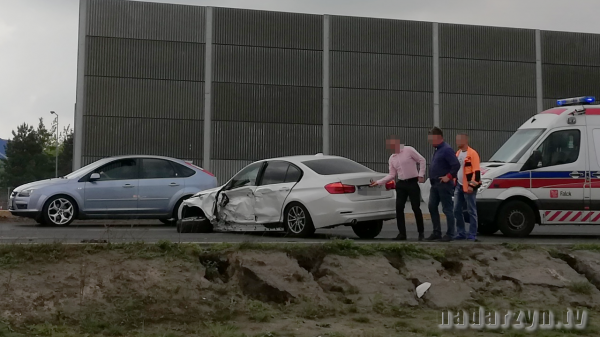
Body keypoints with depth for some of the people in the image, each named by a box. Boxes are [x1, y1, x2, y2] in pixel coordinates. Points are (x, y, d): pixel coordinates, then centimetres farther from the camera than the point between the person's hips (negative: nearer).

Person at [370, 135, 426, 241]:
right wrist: (378, 182, 5)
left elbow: (422, 160, -5)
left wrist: (421, 175, -11)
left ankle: (421, 232, 12)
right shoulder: (392, 158, 10)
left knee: (416, 208, -2)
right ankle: (402, 233, 6)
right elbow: (392, 175, 11)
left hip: (412, 183, -6)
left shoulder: (408, 150, -8)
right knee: (399, 208, -1)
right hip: (401, 184, 6)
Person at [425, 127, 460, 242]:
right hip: (435, 184, 10)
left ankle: (449, 234, 2)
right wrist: (432, 178, 14)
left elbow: (456, 165, -24)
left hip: (444, 184, -10)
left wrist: (448, 177, -20)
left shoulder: (446, 150, -15)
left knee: (447, 209, -3)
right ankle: (436, 232, 16)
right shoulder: (437, 150, 15)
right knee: (432, 207, 10)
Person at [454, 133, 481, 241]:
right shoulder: (458, 153, 15)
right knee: (457, 210, 8)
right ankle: (460, 233, 17)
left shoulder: (472, 153, -12)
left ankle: (472, 234, 2)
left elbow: (476, 171, -17)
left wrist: (472, 185, -20)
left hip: (468, 187, -8)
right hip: (459, 186, 9)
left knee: (471, 211, -2)